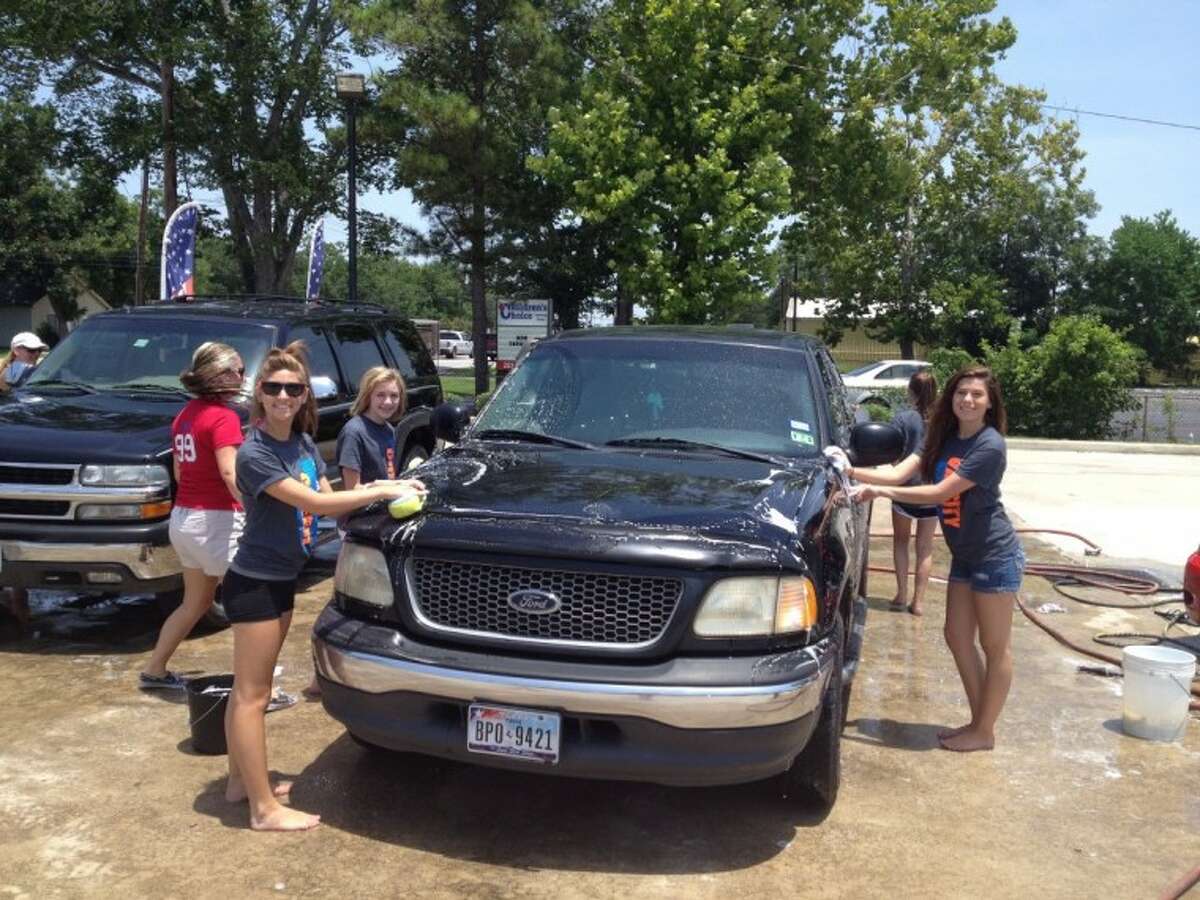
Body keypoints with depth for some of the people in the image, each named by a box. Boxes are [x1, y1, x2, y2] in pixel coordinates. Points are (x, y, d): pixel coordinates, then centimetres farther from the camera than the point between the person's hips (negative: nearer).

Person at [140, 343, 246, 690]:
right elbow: (230, 473, -25)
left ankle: (154, 670, 32)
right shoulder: (223, 416, -14)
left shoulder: (185, 415, 12)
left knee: (194, 604, 23)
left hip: (183, 517, 9)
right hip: (215, 521, -9)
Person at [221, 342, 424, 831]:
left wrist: (383, 489, -9)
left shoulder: (304, 444, 5)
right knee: (252, 695, 0)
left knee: (248, 688, 19)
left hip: (281, 579, 8)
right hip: (254, 582, -8)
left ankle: (240, 779, 31)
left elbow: (328, 499, 5)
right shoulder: (255, 452, -21)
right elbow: (314, 503, -26)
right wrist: (381, 491, -23)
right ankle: (265, 808, 6)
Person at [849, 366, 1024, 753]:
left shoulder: (989, 446, -19)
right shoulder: (946, 437, 6)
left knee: (995, 647, 3)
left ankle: (985, 732, 14)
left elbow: (940, 492, -23)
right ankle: (977, 721, 24)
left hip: (995, 557, -8)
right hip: (965, 556, 9)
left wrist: (880, 491, -21)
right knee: (958, 637, 12)